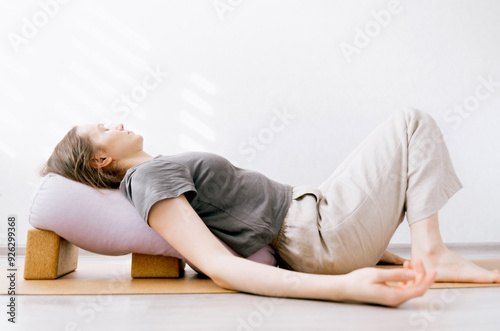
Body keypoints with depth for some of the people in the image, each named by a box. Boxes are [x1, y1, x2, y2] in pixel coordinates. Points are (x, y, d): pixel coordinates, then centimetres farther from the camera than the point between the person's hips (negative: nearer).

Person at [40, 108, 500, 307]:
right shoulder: (148, 179, -16)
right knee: (414, 122, 0)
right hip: (323, 233, -10)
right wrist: (343, 287, -43)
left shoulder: (160, 171, 14)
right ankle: (430, 251, -8)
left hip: (314, 218, 10)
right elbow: (221, 270, -30)